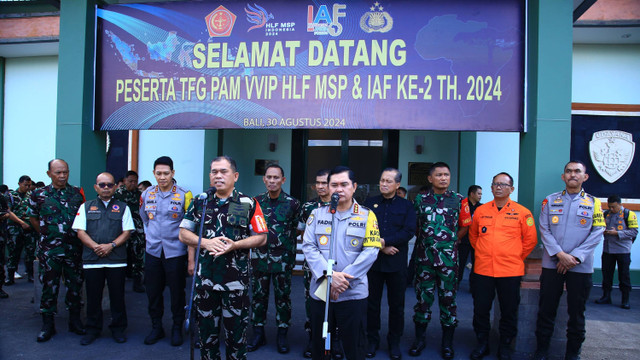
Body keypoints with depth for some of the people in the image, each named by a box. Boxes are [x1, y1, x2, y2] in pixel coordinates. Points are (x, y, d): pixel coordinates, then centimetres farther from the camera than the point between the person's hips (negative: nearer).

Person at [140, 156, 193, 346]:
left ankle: (177, 328, 22)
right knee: (153, 291, 11)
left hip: (176, 251, -3)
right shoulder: (147, 193, 4)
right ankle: (156, 327, 28)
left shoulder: (183, 195, -8)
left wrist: (177, 234, 1)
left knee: (177, 292, 5)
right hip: (153, 251, 4)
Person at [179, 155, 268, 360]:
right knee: (207, 328, 16)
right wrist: (206, 243, -12)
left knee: (236, 329, 8)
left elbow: (261, 237, -1)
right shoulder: (200, 202, 6)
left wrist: (235, 245, -16)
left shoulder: (248, 204, -2)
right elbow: (183, 234, 7)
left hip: (236, 280, -2)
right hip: (205, 278, 3)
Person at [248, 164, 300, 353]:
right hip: (260, 257, 2)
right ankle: (258, 334, 24)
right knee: (258, 295, 10)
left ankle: (282, 334, 22)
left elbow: (298, 228, 5)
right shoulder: (256, 201, 2)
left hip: (283, 258, -2)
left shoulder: (292, 203, -4)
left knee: (283, 297, 7)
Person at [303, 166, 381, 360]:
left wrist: (343, 280, -16)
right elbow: (308, 247, -3)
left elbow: (370, 251, -8)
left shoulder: (366, 216, -1)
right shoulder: (317, 214, 4)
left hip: (353, 293, -2)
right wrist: (329, 275, -18)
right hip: (320, 291, 2)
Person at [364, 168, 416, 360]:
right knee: (372, 302, 8)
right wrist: (381, 247, -13)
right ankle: (372, 340, 23)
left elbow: (409, 231, -8)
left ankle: (394, 342, 24)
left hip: (397, 262, 0)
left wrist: (385, 241, -17)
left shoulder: (406, 206, 4)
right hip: (373, 260, 1)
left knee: (397, 304, 8)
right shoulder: (370, 203, 6)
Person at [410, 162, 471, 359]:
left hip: (448, 258, -1)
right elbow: (413, 225, 16)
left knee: (448, 298, 5)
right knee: (423, 297, 7)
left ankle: (447, 343, 18)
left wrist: (449, 241, 7)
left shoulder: (458, 200, 3)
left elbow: (465, 225, 12)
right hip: (424, 256, 1)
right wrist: (427, 239, 9)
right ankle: (419, 339, 20)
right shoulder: (420, 199, 6)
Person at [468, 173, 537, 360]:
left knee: (509, 311, 10)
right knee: (480, 309, 9)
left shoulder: (521, 212, -2)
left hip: (510, 271, -2)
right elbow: (473, 235, 18)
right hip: (482, 269, 2)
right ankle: (482, 344, 26)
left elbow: (530, 239, 4)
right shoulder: (481, 210, 5)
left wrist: (517, 257, 5)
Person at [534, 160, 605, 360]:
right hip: (552, 264, 0)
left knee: (576, 312, 9)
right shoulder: (550, 200, 6)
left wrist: (575, 257, -12)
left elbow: (597, 233, -2)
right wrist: (560, 254, -13)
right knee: (546, 309, 5)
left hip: (581, 267, 0)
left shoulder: (593, 203, 6)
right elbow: (544, 230, 0)